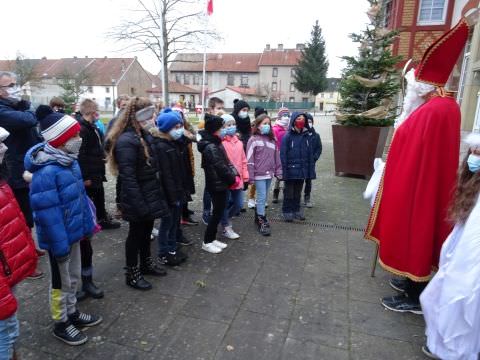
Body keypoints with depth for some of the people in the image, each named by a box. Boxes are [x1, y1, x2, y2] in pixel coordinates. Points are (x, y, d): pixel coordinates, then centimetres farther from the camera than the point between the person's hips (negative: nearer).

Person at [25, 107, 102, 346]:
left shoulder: (70, 161, 1)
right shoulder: (46, 172, -27)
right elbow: (48, 213, -26)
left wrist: (88, 225, 11)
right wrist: (60, 244, -21)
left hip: (72, 232, 8)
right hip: (59, 237, -8)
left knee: (73, 277, 23)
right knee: (61, 281, 11)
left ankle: (72, 312, 43)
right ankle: (60, 324, 32)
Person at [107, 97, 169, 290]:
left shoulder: (143, 135, 7)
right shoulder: (126, 141, -23)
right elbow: (128, 178, -25)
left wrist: (158, 193, 12)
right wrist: (139, 204, -24)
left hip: (150, 194, 9)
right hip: (138, 199, -8)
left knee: (146, 230, 21)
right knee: (136, 233, 7)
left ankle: (146, 264, 39)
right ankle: (132, 274, 25)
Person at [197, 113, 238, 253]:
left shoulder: (216, 143, 10)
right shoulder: (210, 147, -21)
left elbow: (226, 162, 12)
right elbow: (220, 167, -22)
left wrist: (235, 175, 2)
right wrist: (233, 179, -10)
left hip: (220, 184, 9)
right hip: (217, 185, -9)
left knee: (219, 212, 16)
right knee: (217, 213, 1)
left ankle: (212, 239, 28)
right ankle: (207, 242, 14)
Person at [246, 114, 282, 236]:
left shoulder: (272, 140, 11)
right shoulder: (253, 140, -7)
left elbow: (276, 157, 14)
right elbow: (250, 159, -10)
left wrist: (278, 171, 9)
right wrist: (250, 176, -12)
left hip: (269, 174, 6)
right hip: (259, 174, -6)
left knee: (263, 197, 14)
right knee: (262, 197, -3)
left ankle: (259, 215, 30)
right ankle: (262, 221, 7)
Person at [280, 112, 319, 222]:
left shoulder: (309, 136, 4)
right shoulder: (287, 136, -9)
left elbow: (317, 148, 18)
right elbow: (283, 155, -12)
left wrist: (314, 158, 5)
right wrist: (284, 170, -16)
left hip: (303, 170, 4)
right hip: (291, 170, -4)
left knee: (298, 192, 15)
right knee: (289, 192, 6)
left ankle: (297, 210, 27)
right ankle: (287, 211, 17)